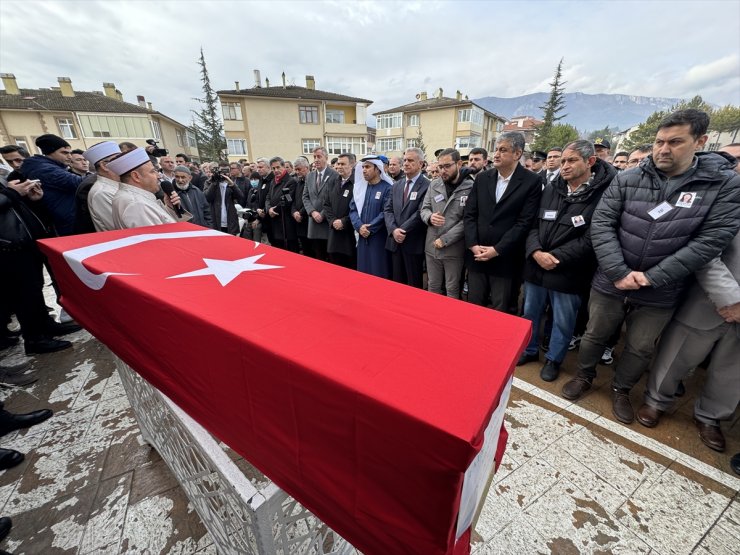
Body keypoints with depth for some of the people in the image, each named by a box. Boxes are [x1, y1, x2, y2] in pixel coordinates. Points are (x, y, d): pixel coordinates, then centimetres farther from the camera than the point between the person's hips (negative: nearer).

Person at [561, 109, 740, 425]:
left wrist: (651, 278, -19)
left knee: (640, 349, 18)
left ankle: (621, 390, 43)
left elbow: (711, 241, -12)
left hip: (659, 294, 0)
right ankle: (584, 376, 42)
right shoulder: (627, 180, -5)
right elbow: (601, 224, -11)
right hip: (610, 284, 0)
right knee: (594, 336, 16)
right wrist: (618, 272, -20)